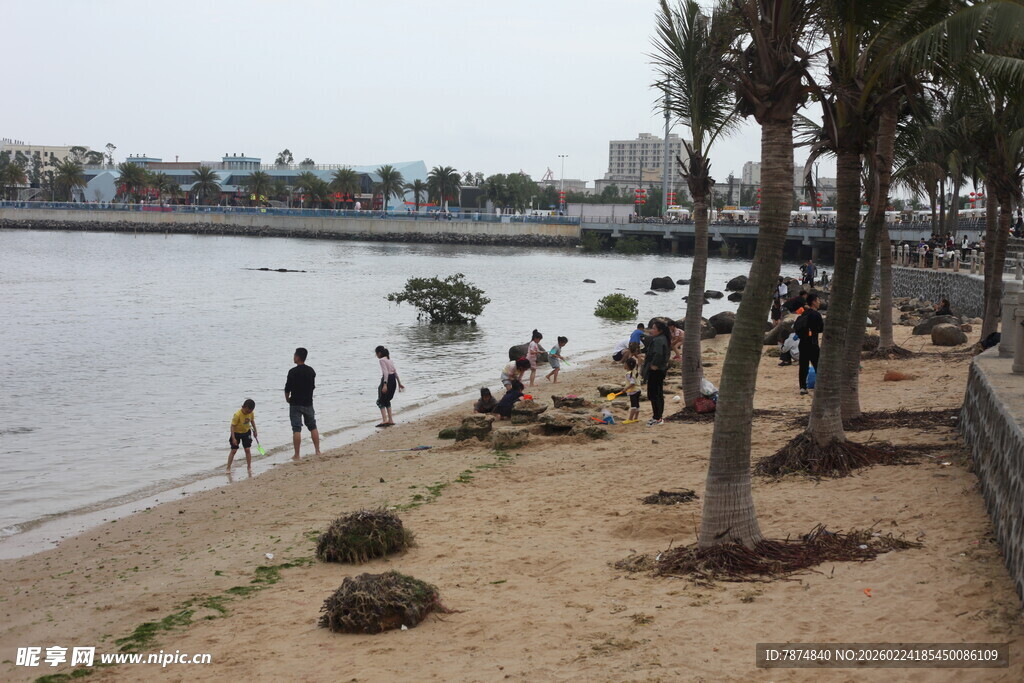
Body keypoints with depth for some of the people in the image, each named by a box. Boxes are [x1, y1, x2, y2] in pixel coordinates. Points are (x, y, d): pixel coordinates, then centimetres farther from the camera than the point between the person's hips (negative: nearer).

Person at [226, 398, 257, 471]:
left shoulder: (251, 413, -14)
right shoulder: (237, 415, -31)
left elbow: (252, 421, 8)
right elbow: (232, 426, -26)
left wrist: (255, 431, 13)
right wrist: (233, 438, -29)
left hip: (246, 432, 4)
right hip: (236, 433, -4)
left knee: (248, 449, -1)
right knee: (233, 450, -3)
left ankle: (249, 467, 9)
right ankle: (228, 467, 6)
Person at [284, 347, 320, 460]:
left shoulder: (293, 372, -15)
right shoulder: (311, 371, 3)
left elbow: (288, 388, -12)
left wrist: (287, 398, 6)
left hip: (296, 404, -5)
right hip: (308, 403, 5)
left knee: (296, 429, -2)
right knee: (313, 427, 15)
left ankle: (296, 455, -2)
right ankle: (318, 451, 14)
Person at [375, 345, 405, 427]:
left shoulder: (382, 360, -9)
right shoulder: (389, 359, 18)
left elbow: (385, 372, -20)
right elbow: (395, 372, 19)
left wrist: (385, 385, -26)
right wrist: (399, 383, 24)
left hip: (387, 380, -9)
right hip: (393, 380, 9)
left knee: (380, 401, -4)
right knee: (386, 400, 20)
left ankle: (384, 420, -16)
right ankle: (390, 420, 17)